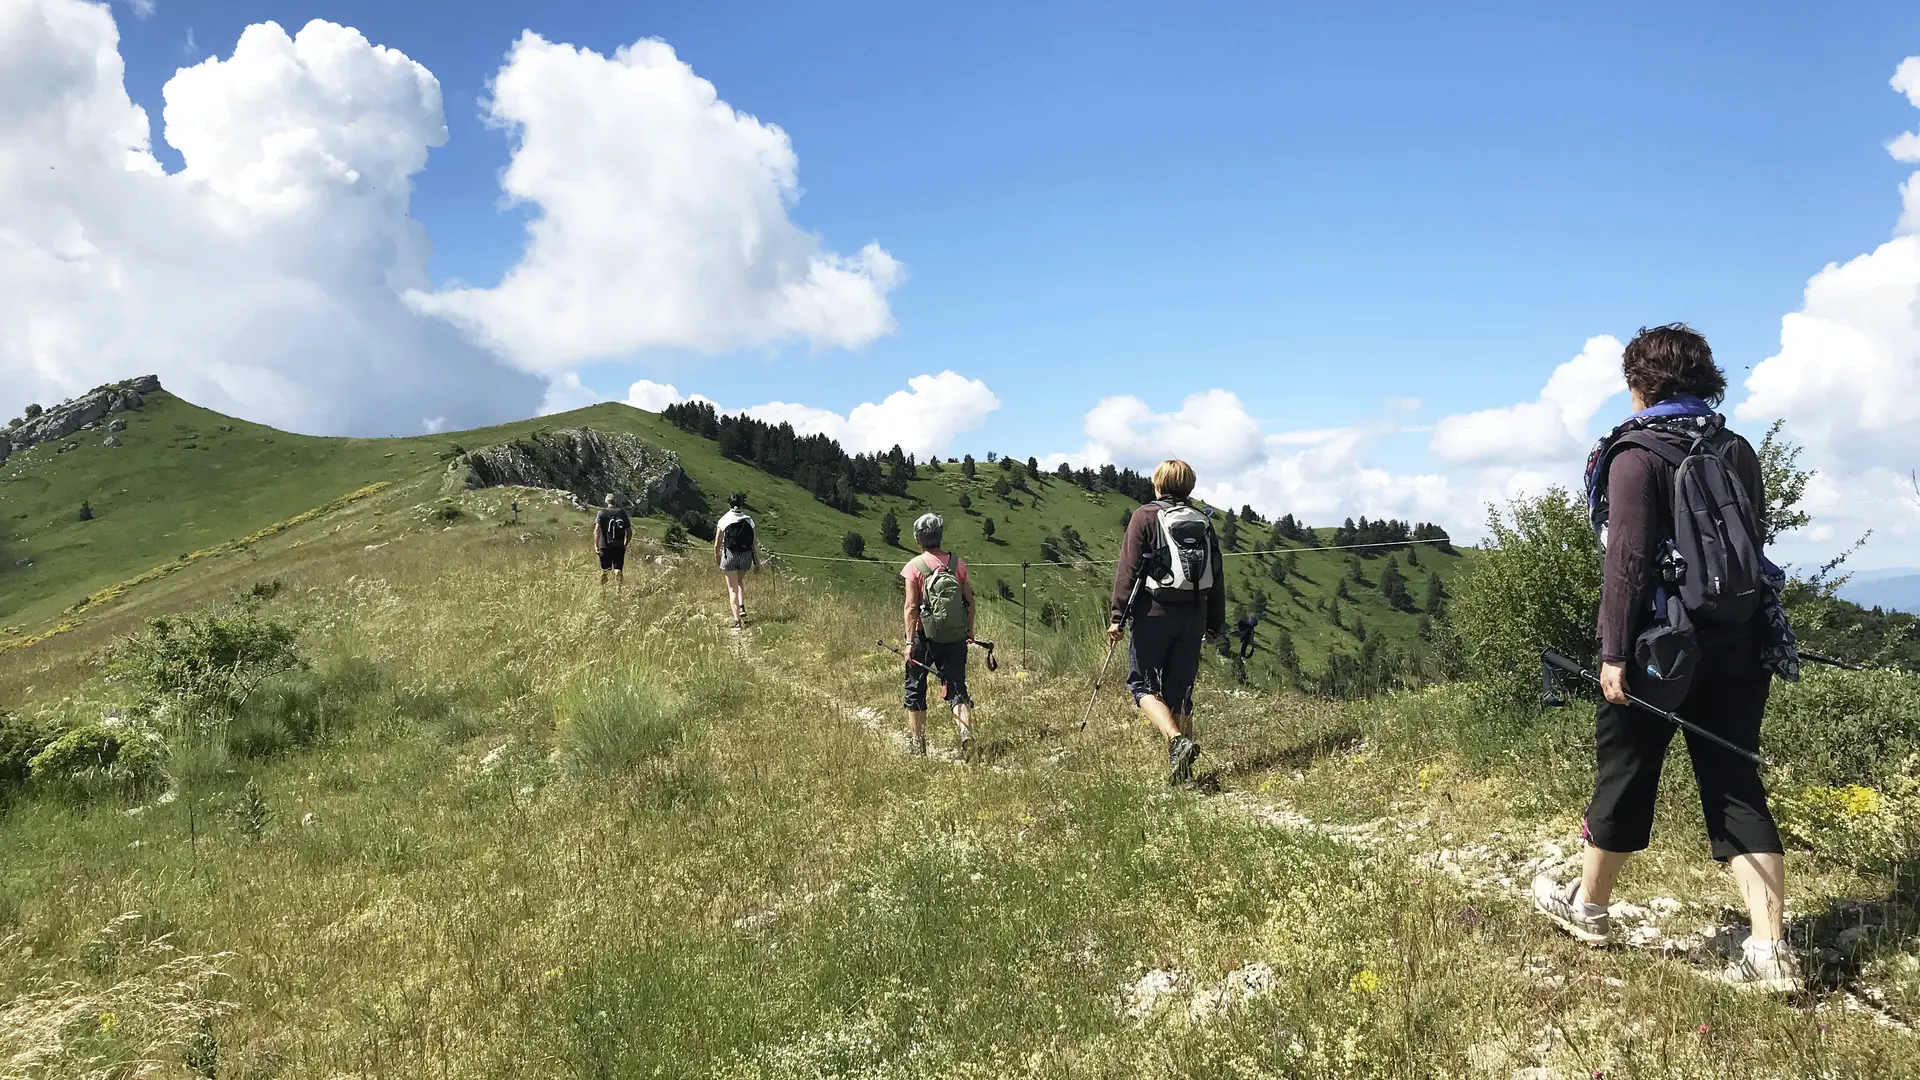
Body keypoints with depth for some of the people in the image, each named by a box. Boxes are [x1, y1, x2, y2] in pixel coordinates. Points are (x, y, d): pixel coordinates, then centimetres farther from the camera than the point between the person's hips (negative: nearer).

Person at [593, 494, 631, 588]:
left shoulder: (601, 513, -1)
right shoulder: (622, 513, 5)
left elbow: (597, 529, -14)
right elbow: (629, 531, 4)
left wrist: (596, 545, -15)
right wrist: (625, 544, 17)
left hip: (605, 546, -1)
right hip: (619, 546, 1)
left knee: (604, 570, 11)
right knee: (618, 570, -1)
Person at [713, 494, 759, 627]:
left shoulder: (724, 520, 1)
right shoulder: (749, 520, 6)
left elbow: (717, 545, 4)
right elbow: (755, 543, 3)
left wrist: (717, 557, 21)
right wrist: (757, 562, 10)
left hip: (730, 555, -2)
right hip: (746, 555, 2)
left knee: (732, 589, 5)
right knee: (740, 581, 29)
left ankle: (737, 618, -6)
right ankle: (742, 607, 12)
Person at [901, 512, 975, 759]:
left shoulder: (915, 566, -7)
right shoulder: (957, 563, 3)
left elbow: (911, 607, -10)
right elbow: (970, 600, 4)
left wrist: (910, 641, -8)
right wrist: (970, 630, 17)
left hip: (925, 637, -2)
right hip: (955, 637, 2)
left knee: (915, 688, 13)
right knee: (957, 687, 6)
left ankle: (916, 743, 21)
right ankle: (966, 732, -15)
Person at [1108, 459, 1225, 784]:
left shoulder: (1146, 516, -1)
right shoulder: (1204, 523, 13)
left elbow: (1128, 569, -9)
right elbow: (1217, 578, 14)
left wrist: (1117, 617, -8)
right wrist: (1216, 624, 21)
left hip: (1154, 614, -5)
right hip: (1193, 619, 5)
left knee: (1142, 684, 2)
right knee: (1180, 692, 11)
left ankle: (1177, 740, -21)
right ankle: (1180, 771, 10)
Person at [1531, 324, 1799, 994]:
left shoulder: (1637, 454, -11)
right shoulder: (1738, 450, 9)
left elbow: (1629, 561, -17)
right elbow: (1753, 545, 14)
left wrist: (1613, 652, -15)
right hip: (1737, 646, 6)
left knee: (1623, 774, 10)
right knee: (1735, 786, 7)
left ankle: (1587, 905, 28)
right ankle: (1769, 950, 1)